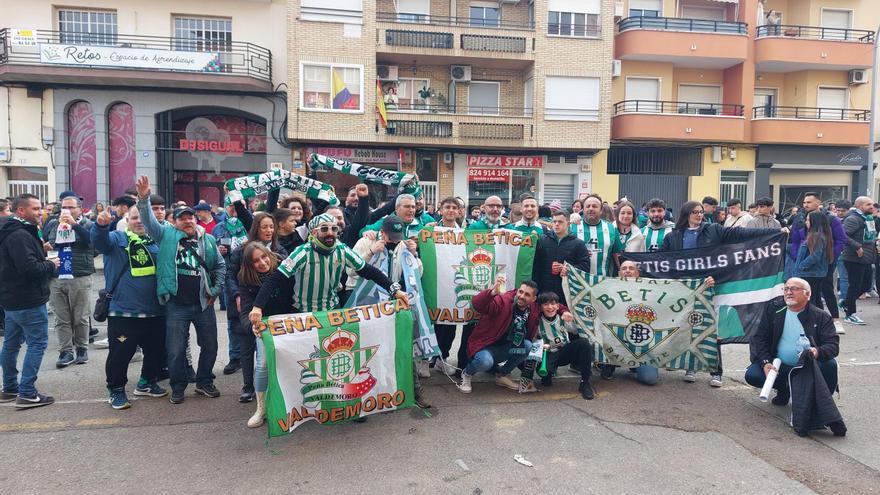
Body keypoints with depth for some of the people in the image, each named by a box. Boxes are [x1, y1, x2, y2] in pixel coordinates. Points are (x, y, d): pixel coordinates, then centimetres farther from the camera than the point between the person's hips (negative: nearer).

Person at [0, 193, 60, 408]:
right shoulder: (20, 236, -19)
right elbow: (29, 268, -27)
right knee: (37, 344, -5)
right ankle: (27, 394, -4)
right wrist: (51, 265, -12)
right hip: (29, 301, -11)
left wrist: (45, 262, 6)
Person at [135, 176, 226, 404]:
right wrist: (144, 199, -24)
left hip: (203, 303, 3)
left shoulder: (208, 240, 7)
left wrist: (215, 290, 5)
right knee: (176, 350, 3)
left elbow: (220, 266, 13)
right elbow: (149, 222, -10)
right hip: (176, 305, -2)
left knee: (210, 346, 11)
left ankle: (204, 382, 30)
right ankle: (178, 387, 21)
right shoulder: (167, 235, 2)